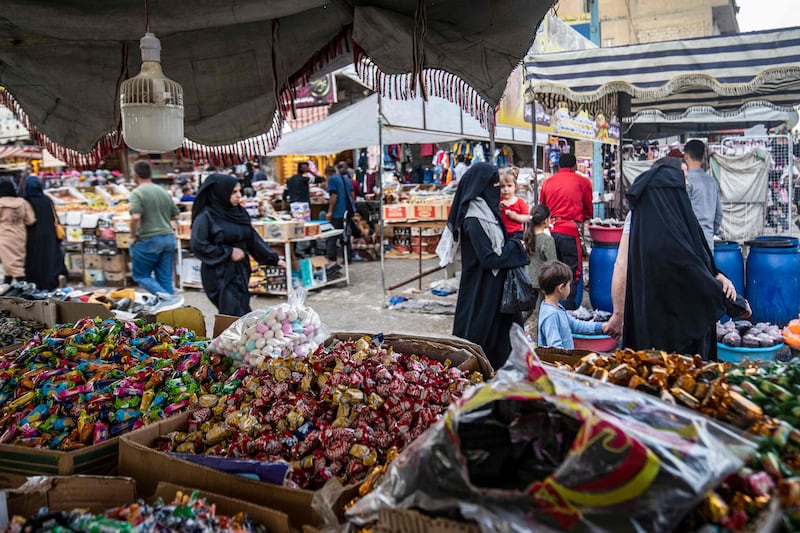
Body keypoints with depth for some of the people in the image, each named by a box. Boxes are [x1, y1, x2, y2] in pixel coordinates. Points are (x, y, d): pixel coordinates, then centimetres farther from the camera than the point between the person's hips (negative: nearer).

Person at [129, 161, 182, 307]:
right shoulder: (164, 192, 9)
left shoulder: (137, 193, -11)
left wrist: (133, 236, -9)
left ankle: (166, 297, -15)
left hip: (148, 240, -6)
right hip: (168, 238, 6)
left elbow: (135, 217, -23)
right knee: (165, 278, 10)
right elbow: (175, 214, 17)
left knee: (140, 275, 7)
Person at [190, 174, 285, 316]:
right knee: (238, 316, -11)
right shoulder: (206, 216, -10)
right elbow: (197, 244, -15)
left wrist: (274, 259, 6)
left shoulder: (240, 212, 8)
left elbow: (253, 239, 11)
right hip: (219, 274, -6)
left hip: (240, 271, 6)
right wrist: (228, 252, -14)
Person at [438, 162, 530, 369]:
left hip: (494, 288, 10)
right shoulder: (474, 221, -21)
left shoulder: (487, 212, 9)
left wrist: (511, 246, 3)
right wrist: (514, 247, -12)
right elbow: (488, 258, -23)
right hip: (482, 290, -10)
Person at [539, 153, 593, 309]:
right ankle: (568, 308, -2)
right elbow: (588, 210, 14)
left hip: (549, 230, 4)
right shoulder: (583, 182, 4)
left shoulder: (547, 182, 12)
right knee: (573, 273, 1)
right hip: (569, 231, -4)